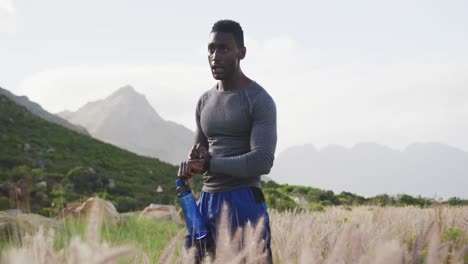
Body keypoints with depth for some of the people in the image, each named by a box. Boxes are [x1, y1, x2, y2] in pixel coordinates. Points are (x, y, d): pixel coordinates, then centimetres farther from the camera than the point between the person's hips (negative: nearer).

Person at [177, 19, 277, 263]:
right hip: (207, 202, 7)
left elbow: (263, 161, -18)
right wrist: (194, 159, -2)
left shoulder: (259, 101, -8)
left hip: (244, 204, -7)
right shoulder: (205, 102, 14)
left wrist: (207, 163, -19)